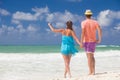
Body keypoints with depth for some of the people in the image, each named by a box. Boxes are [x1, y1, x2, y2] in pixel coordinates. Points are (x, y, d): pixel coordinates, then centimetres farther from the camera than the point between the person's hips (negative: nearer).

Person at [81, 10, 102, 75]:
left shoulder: (83, 22, -6)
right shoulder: (95, 22, 4)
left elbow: (83, 32, -17)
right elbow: (99, 30, -9)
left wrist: (81, 42, -16)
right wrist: (99, 39, 1)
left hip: (86, 41, -3)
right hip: (93, 41, 3)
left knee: (89, 57, -1)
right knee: (92, 56, 16)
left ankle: (90, 72, -3)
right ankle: (93, 71, 14)